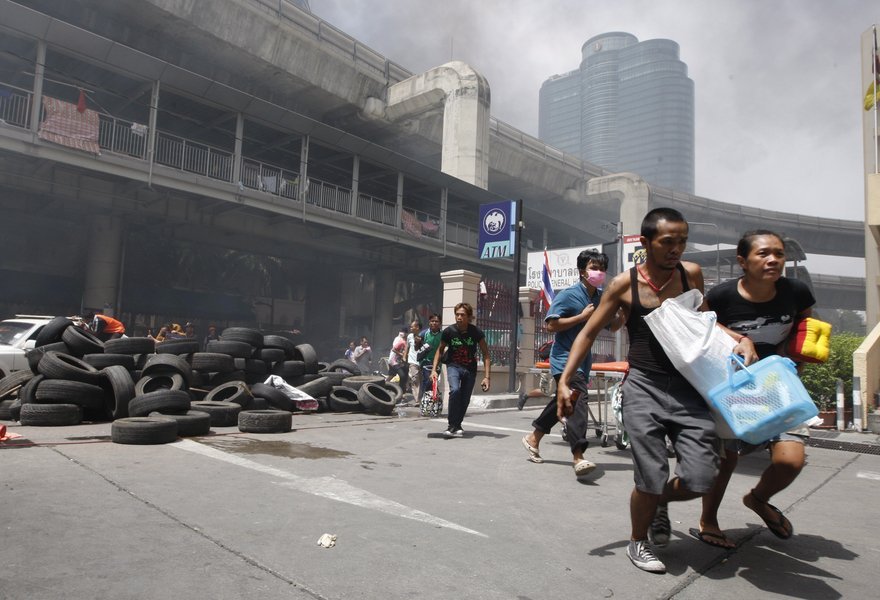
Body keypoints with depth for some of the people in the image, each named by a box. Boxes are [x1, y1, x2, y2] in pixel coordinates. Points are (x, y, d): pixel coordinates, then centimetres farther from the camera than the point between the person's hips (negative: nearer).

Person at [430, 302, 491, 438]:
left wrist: (487, 377, -16)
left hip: (470, 369, 1)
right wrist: (434, 369, -4)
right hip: (453, 366, -1)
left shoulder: (476, 332, -14)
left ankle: (457, 425, 29)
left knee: (465, 399, 3)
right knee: (455, 390, -27)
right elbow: (440, 349, 4)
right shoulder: (449, 331, -13)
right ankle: (452, 426, -15)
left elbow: (485, 354, -9)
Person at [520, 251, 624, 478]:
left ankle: (533, 438, 35)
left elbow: (613, 326, 14)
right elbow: (551, 325, -19)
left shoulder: (602, 296, 7)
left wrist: (624, 313, -7)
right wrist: (582, 316, -20)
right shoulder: (569, 294, -14)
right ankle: (578, 457, -25)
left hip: (583, 359, 8)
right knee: (578, 399, -23)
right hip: (565, 357, -8)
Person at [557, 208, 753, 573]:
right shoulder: (624, 284, -4)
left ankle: (661, 503, 31)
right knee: (651, 480, -3)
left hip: (689, 388, 3)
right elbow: (588, 334, 3)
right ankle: (638, 542, 27)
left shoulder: (691, 274, 3)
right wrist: (565, 381, -5)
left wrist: (740, 340, 3)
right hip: (644, 389, -2)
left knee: (700, 481, -5)